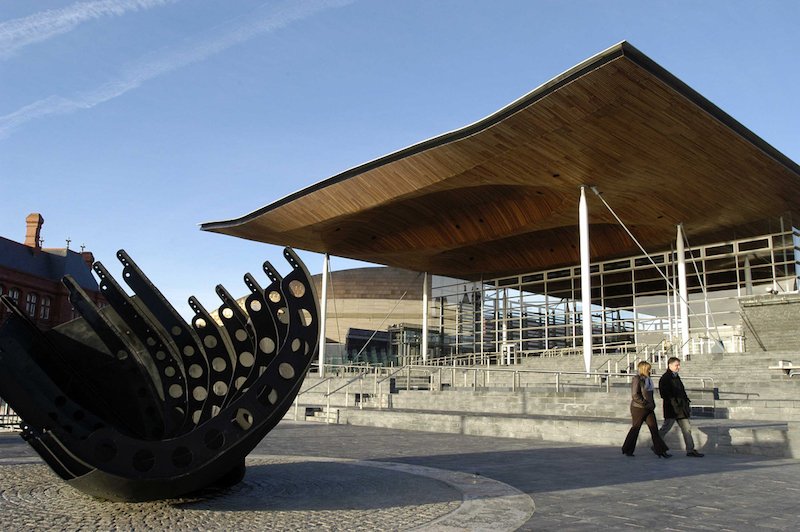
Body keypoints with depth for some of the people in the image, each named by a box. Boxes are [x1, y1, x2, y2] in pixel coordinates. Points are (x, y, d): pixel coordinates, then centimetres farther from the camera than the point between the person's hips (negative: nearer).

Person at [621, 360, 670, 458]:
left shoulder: (647, 380, 14)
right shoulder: (637, 379, -13)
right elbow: (635, 395, -19)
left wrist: (652, 404, 9)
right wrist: (646, 404, -20)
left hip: (648, 409, 8)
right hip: (638, 408, -8)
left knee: (654, 428, -1)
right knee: (635, 428, 2)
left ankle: (660, 450, -1)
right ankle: (627, 450, 16)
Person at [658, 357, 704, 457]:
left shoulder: (676, 377, 16)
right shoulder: (665, 378, -12)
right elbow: (665, 394, -18)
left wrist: (687, 404, 16)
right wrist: (675, 405, -22)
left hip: (681, 408, 9)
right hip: (671, 408, -9)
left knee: (687, 428, 6)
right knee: (666, 428, -1)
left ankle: (690, 450, 9)